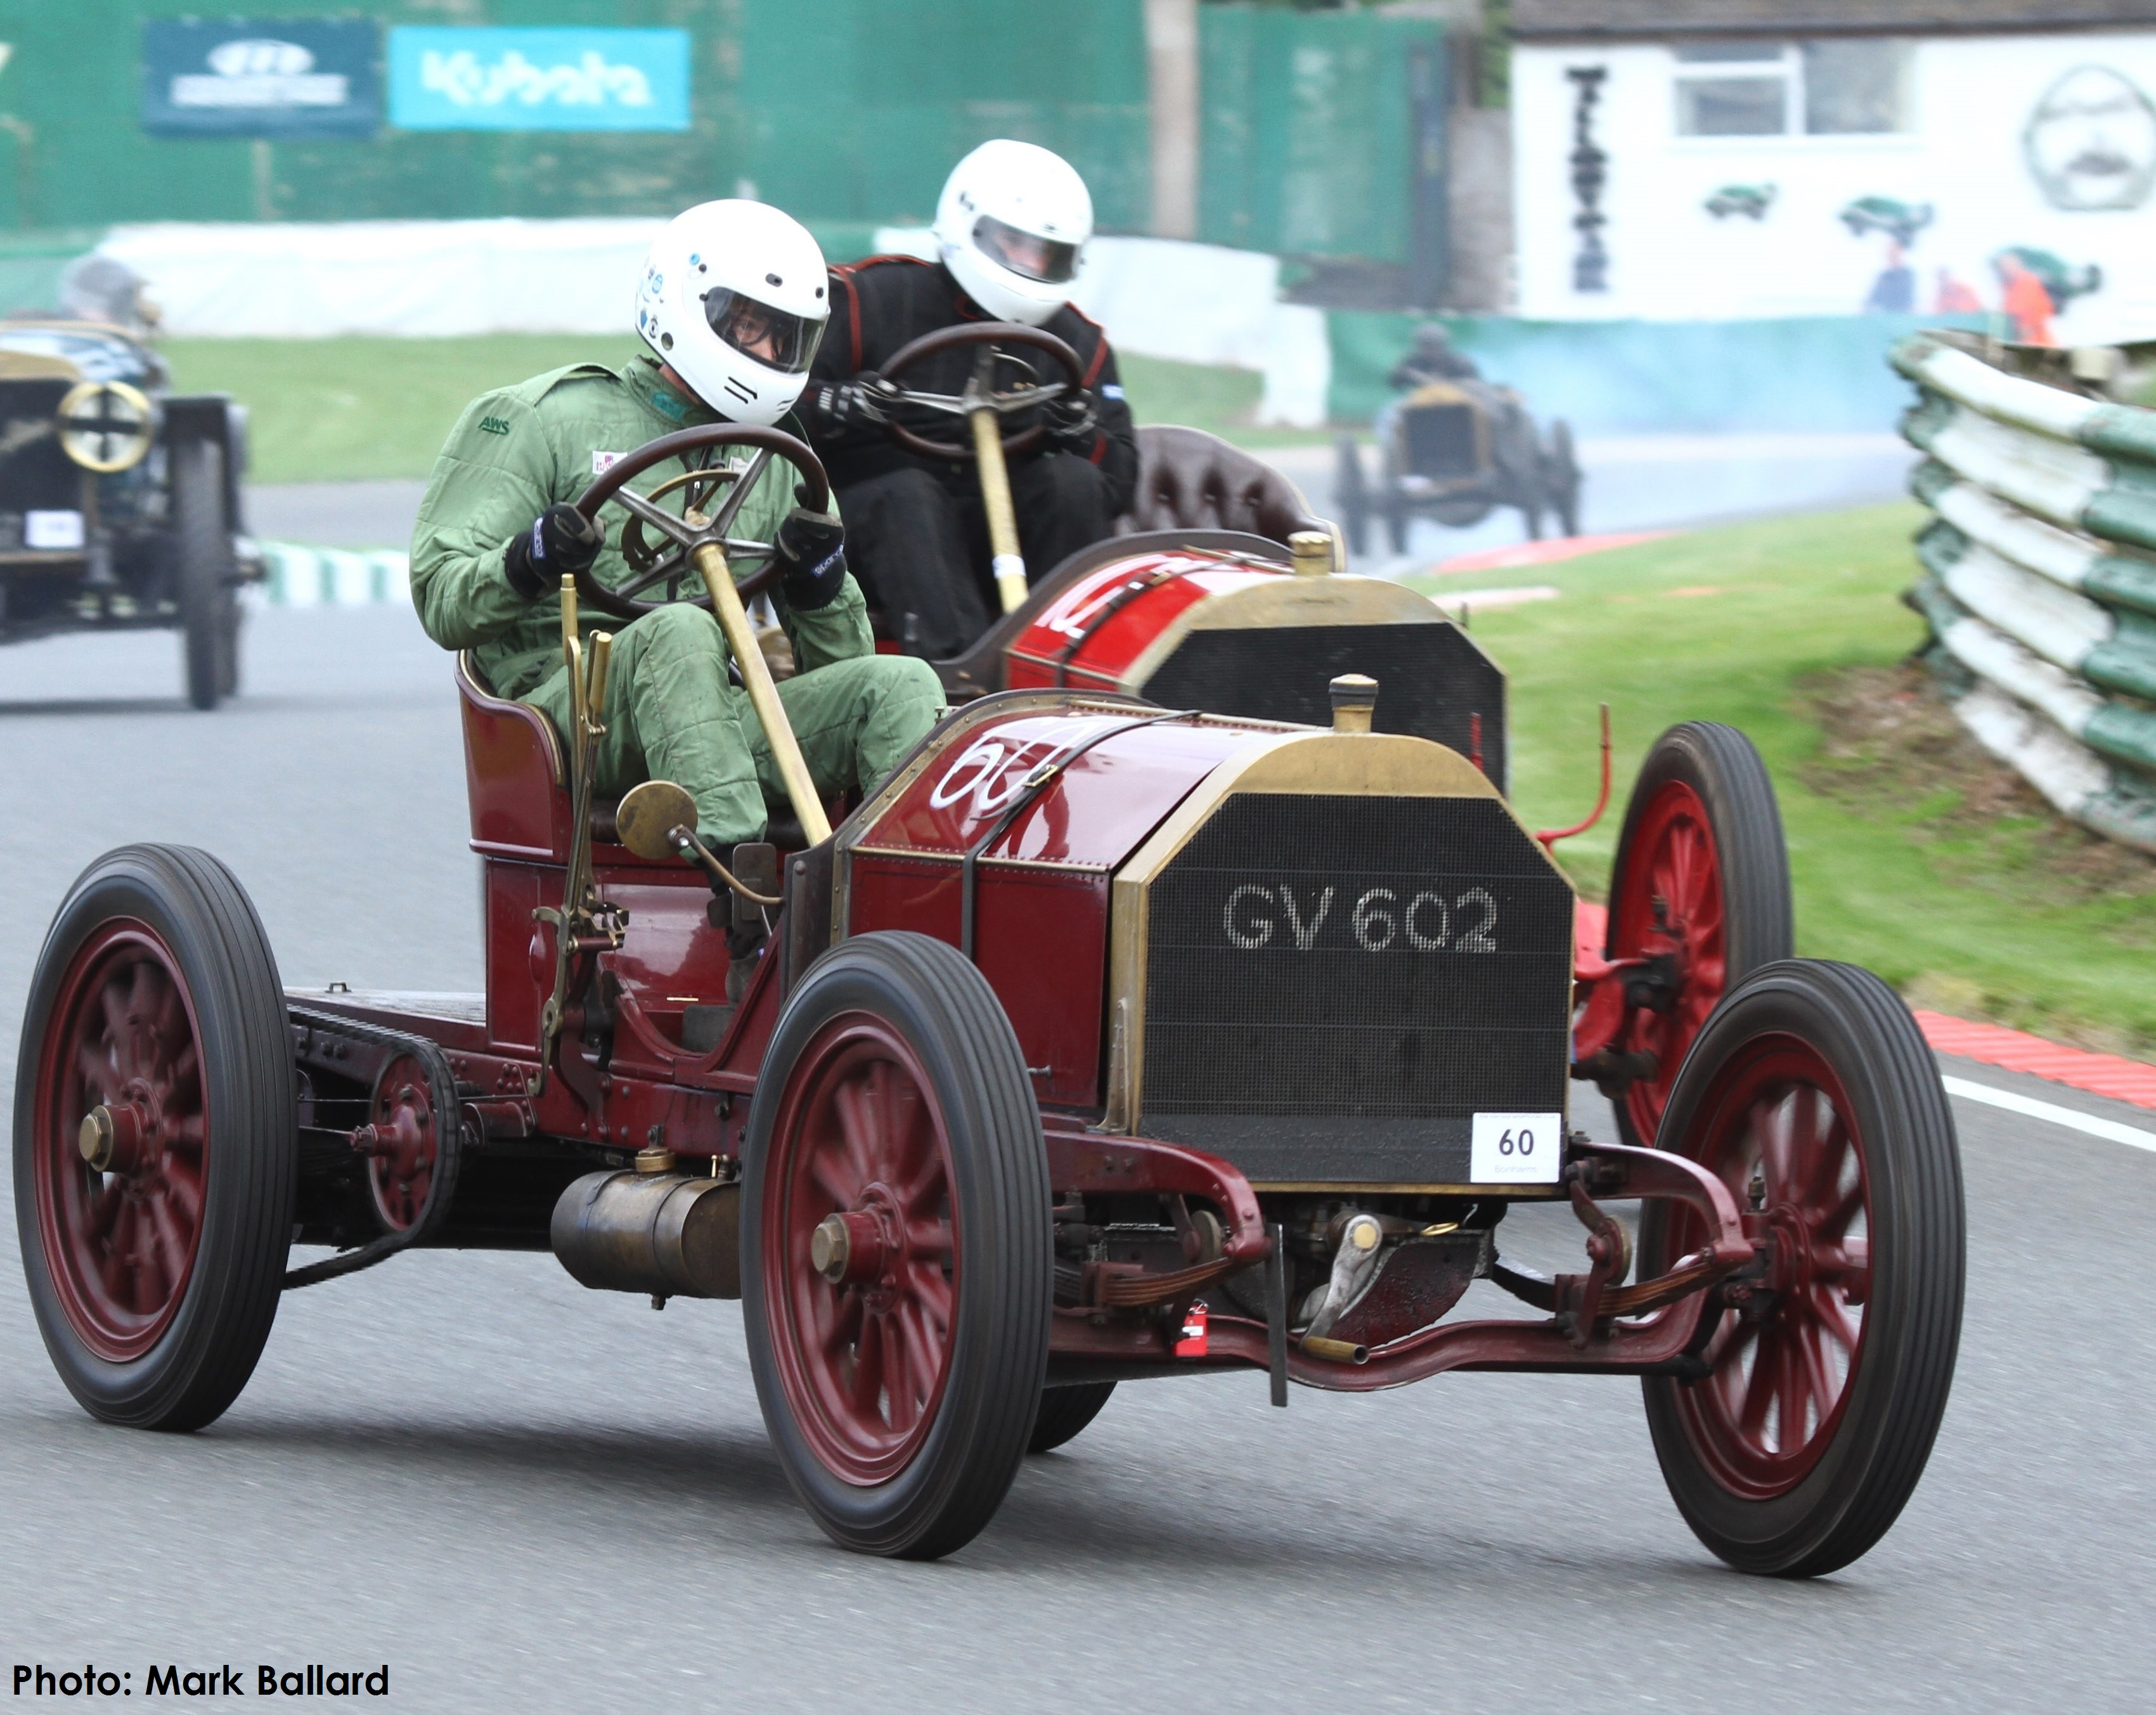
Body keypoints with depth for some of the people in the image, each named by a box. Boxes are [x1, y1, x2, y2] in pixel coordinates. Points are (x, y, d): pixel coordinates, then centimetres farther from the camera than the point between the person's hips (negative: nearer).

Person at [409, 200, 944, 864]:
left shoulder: (775, 458, 22)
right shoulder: (551, 419, 6)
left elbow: (840, 660, 18)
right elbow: (442, 603, 0)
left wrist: (819, 578, -3)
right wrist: (530, 564, -22)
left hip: (719, 719, 5)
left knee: (902, 686, -18)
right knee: (680, 633, -37)